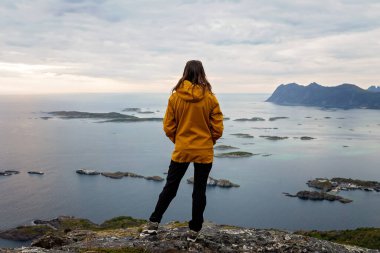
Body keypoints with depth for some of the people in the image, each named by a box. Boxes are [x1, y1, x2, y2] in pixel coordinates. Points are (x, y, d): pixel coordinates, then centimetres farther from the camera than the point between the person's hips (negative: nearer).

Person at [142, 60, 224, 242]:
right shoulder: (210, 98, -9)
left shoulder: (175, 97, -7)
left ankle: (154, 222, 17)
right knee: (199, 191, 10)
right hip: (204, 152, -1)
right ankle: (194, 230, 18)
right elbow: (218, 129, -5)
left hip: (181, 151, 1)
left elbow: (168, 127, -2)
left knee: (170, 187, 15)